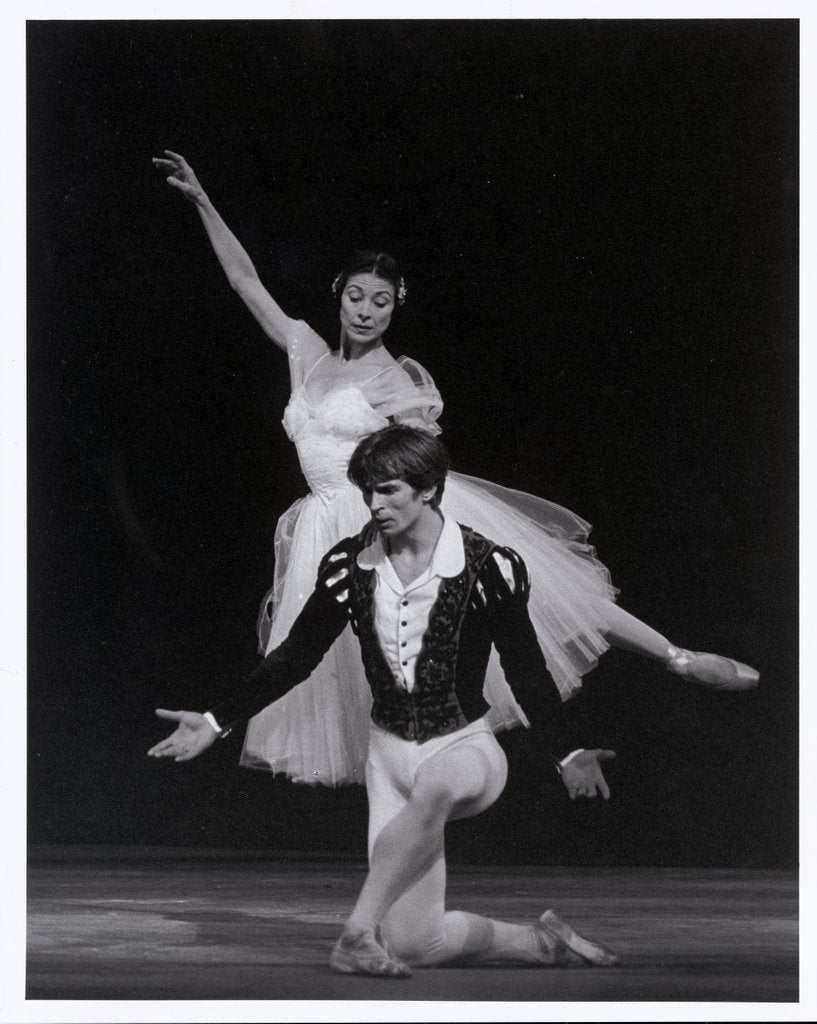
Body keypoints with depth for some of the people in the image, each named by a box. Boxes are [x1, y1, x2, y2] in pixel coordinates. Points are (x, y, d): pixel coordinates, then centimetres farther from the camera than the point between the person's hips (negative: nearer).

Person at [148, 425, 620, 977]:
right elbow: (296, 656, 8)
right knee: (413, 945, -8)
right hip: (390, 750, 4)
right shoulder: (350, 564, 0)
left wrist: (567, 756, -14)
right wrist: (216, 722, 5)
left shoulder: (488, 566, -11)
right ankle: (542, 941, 15)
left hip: (465, 746, -4)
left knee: (433, 788, -44)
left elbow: (526, 670, -3)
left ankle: (359, 931, -36)